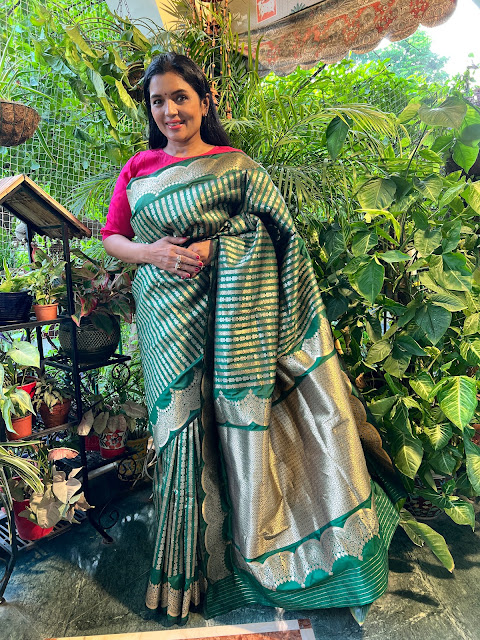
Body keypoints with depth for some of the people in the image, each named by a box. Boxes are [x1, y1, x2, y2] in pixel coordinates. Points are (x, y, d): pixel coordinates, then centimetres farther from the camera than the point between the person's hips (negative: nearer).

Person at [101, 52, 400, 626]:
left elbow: (272, 232, 0)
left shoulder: (235, 166, 6)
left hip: (227, 310, -2)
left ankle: (251, 544, 21)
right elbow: (112, 236, 13)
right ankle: (189, 561, 22)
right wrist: (153, 252, -7)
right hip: (168, 315, 3)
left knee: (238, 413, -2)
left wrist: (213, 246, -13)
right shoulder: (137, 170, 14)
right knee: (179, 421, 3)